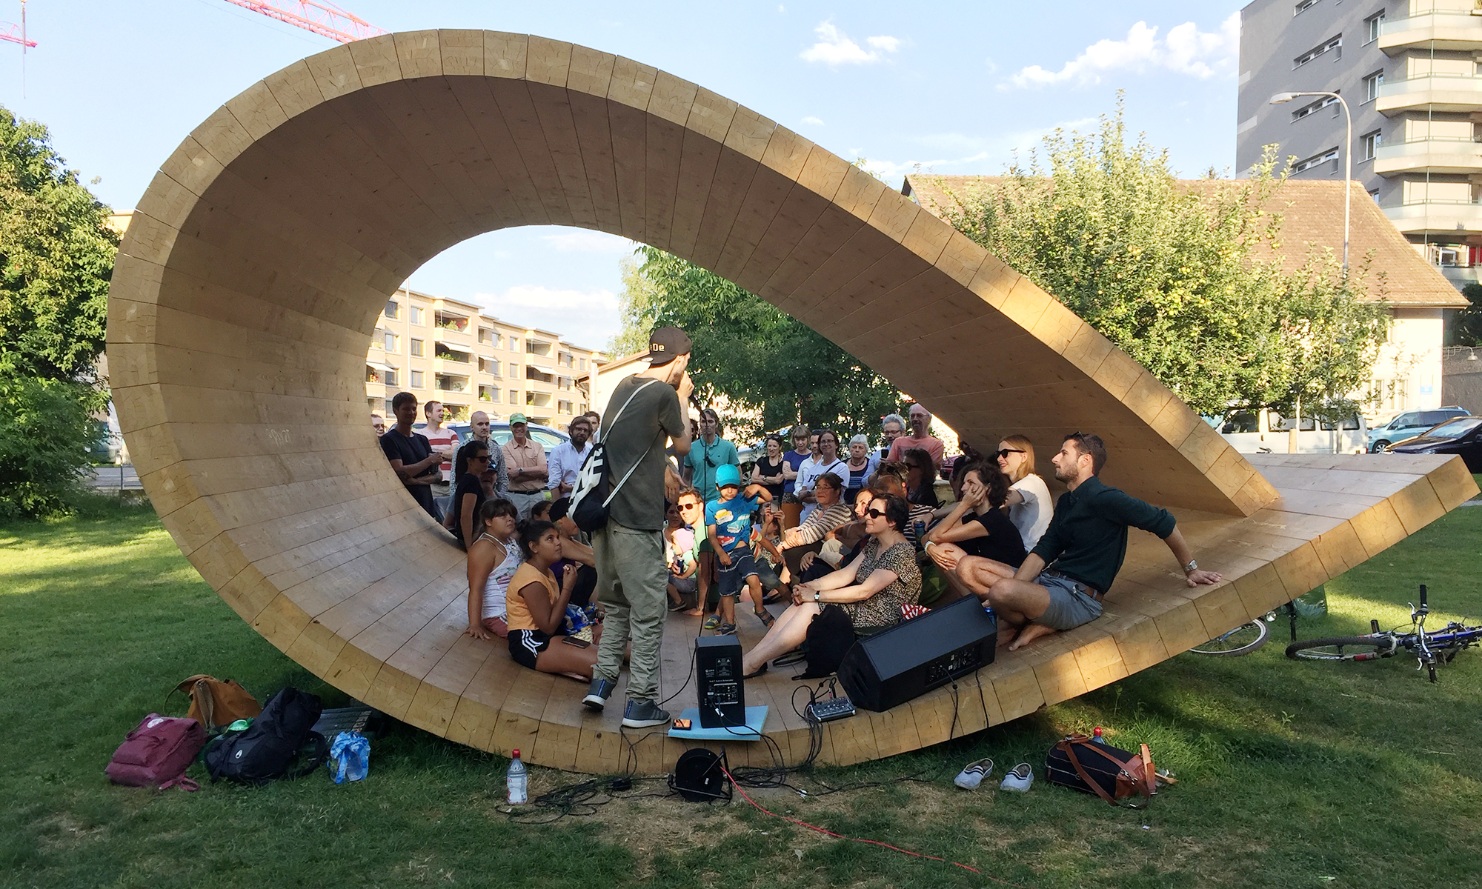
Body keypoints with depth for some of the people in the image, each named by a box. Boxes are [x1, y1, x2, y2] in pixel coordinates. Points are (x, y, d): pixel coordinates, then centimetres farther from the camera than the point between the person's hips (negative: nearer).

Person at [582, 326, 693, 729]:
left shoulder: (625, 386, 12)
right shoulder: (664, 393, -12)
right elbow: (683, 445, 4)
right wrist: (683, 399, 13)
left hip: (608, 510, 8)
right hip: (638, 518, -8)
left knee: (617, 604, 21)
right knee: (647, 613, 1)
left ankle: (601, 682, 21)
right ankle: (640, 703, 6)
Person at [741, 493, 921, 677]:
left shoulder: (900, 552, -19)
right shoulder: (875, 543, 9)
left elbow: (864, 591, -23)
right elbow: (845, 574, 4)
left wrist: (816, 595, -20)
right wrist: (809, 586, -12)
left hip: (883, 618, -8)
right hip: (864, 605, 8)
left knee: (810, 608, -22)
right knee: (803, 602, -12)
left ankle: (751, 663, -17)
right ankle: (752, 657, -13)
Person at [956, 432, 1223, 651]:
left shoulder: (1102, 498, -14)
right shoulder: (1066, 501, 15)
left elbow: (1163, 522, -12)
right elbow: (1044, 550, 9)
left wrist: (1190, 569, -1)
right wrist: (1013, 591, -5)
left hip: (1079, 598, -8)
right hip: (1048, 581, 9)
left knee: (1001, 591, -37)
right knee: (967, 566, -4)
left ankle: (1036, 623, -5)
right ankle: (1024, 616, -7)